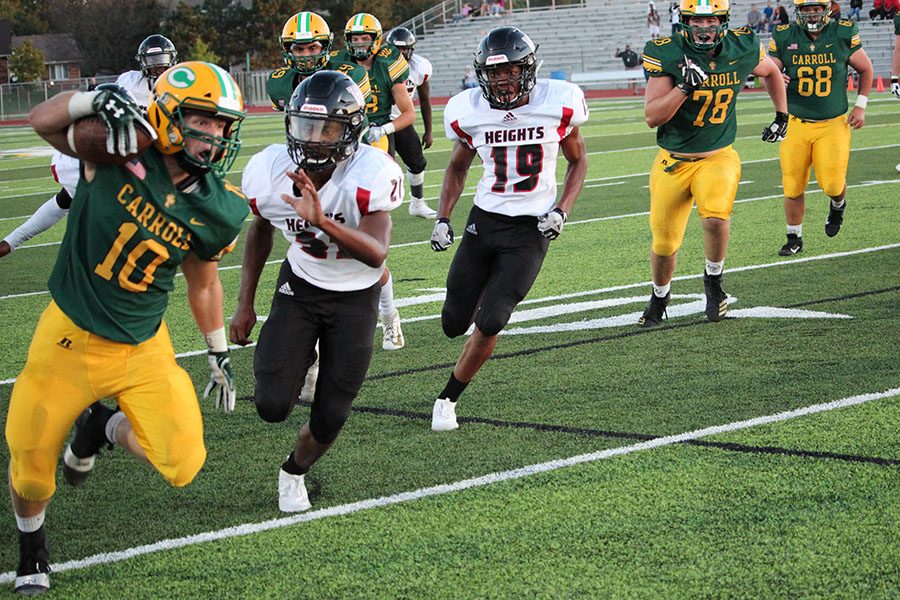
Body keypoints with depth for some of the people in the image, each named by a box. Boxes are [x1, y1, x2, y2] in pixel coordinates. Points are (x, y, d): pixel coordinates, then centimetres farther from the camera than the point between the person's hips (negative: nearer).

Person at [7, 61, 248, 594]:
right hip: (70, 337, -2)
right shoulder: (120, 152, -18)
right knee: (32, 466, 9)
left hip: (144, 349, 2)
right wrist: (100, 101, -28)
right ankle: (32, 546, 44)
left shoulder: (217, 211, -7)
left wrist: (221, 356, 16)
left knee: (182, 463, -10)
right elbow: (43, 120, -10)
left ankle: (103, 427, 23)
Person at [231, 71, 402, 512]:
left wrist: (323, 221, -57)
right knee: (272, 406, -10)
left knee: (330, 418, 3)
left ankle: (294, 471, 37)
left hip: (355, 297, -2)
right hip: (300, 285, 2)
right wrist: (245, 303, 6)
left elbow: (377, 254, -42)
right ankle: (301, 360, 25)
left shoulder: (372, 175, -31)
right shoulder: (268, 173, -19)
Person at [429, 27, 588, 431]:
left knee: (488, 325, -14)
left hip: (530, 230, -3)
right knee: (454, 324, 7)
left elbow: (578, 161, 6)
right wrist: (443, 218, 3)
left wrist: (561, 211, -8)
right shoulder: (469, 112, -6)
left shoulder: (557, 104, -10)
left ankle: (447, 399, 7)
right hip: (484, 221, 3)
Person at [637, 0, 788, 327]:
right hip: (673, 162, 0)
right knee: (664, 243, 8)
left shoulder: (742, 50, -7)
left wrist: (782, 116, 17)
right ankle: (660, 296, 40)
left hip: (718, 156, 0)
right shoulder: (667, 55, -15)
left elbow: (771, 72, 17)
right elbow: (653, 117, -19)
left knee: (716, 218, -28)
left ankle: (713, 279, 1)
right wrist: (685, 87, -31)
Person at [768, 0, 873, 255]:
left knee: (832, 183, -7)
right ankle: (794, 239, 20)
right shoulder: (784, 38, -4)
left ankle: (838, 205, 30)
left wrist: (860, 105, 2)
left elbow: (866, 69, 9)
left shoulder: (843, 35, -5)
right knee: (793, 187, 0)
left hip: (833, 123, -1)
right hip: (796, 124, 1)